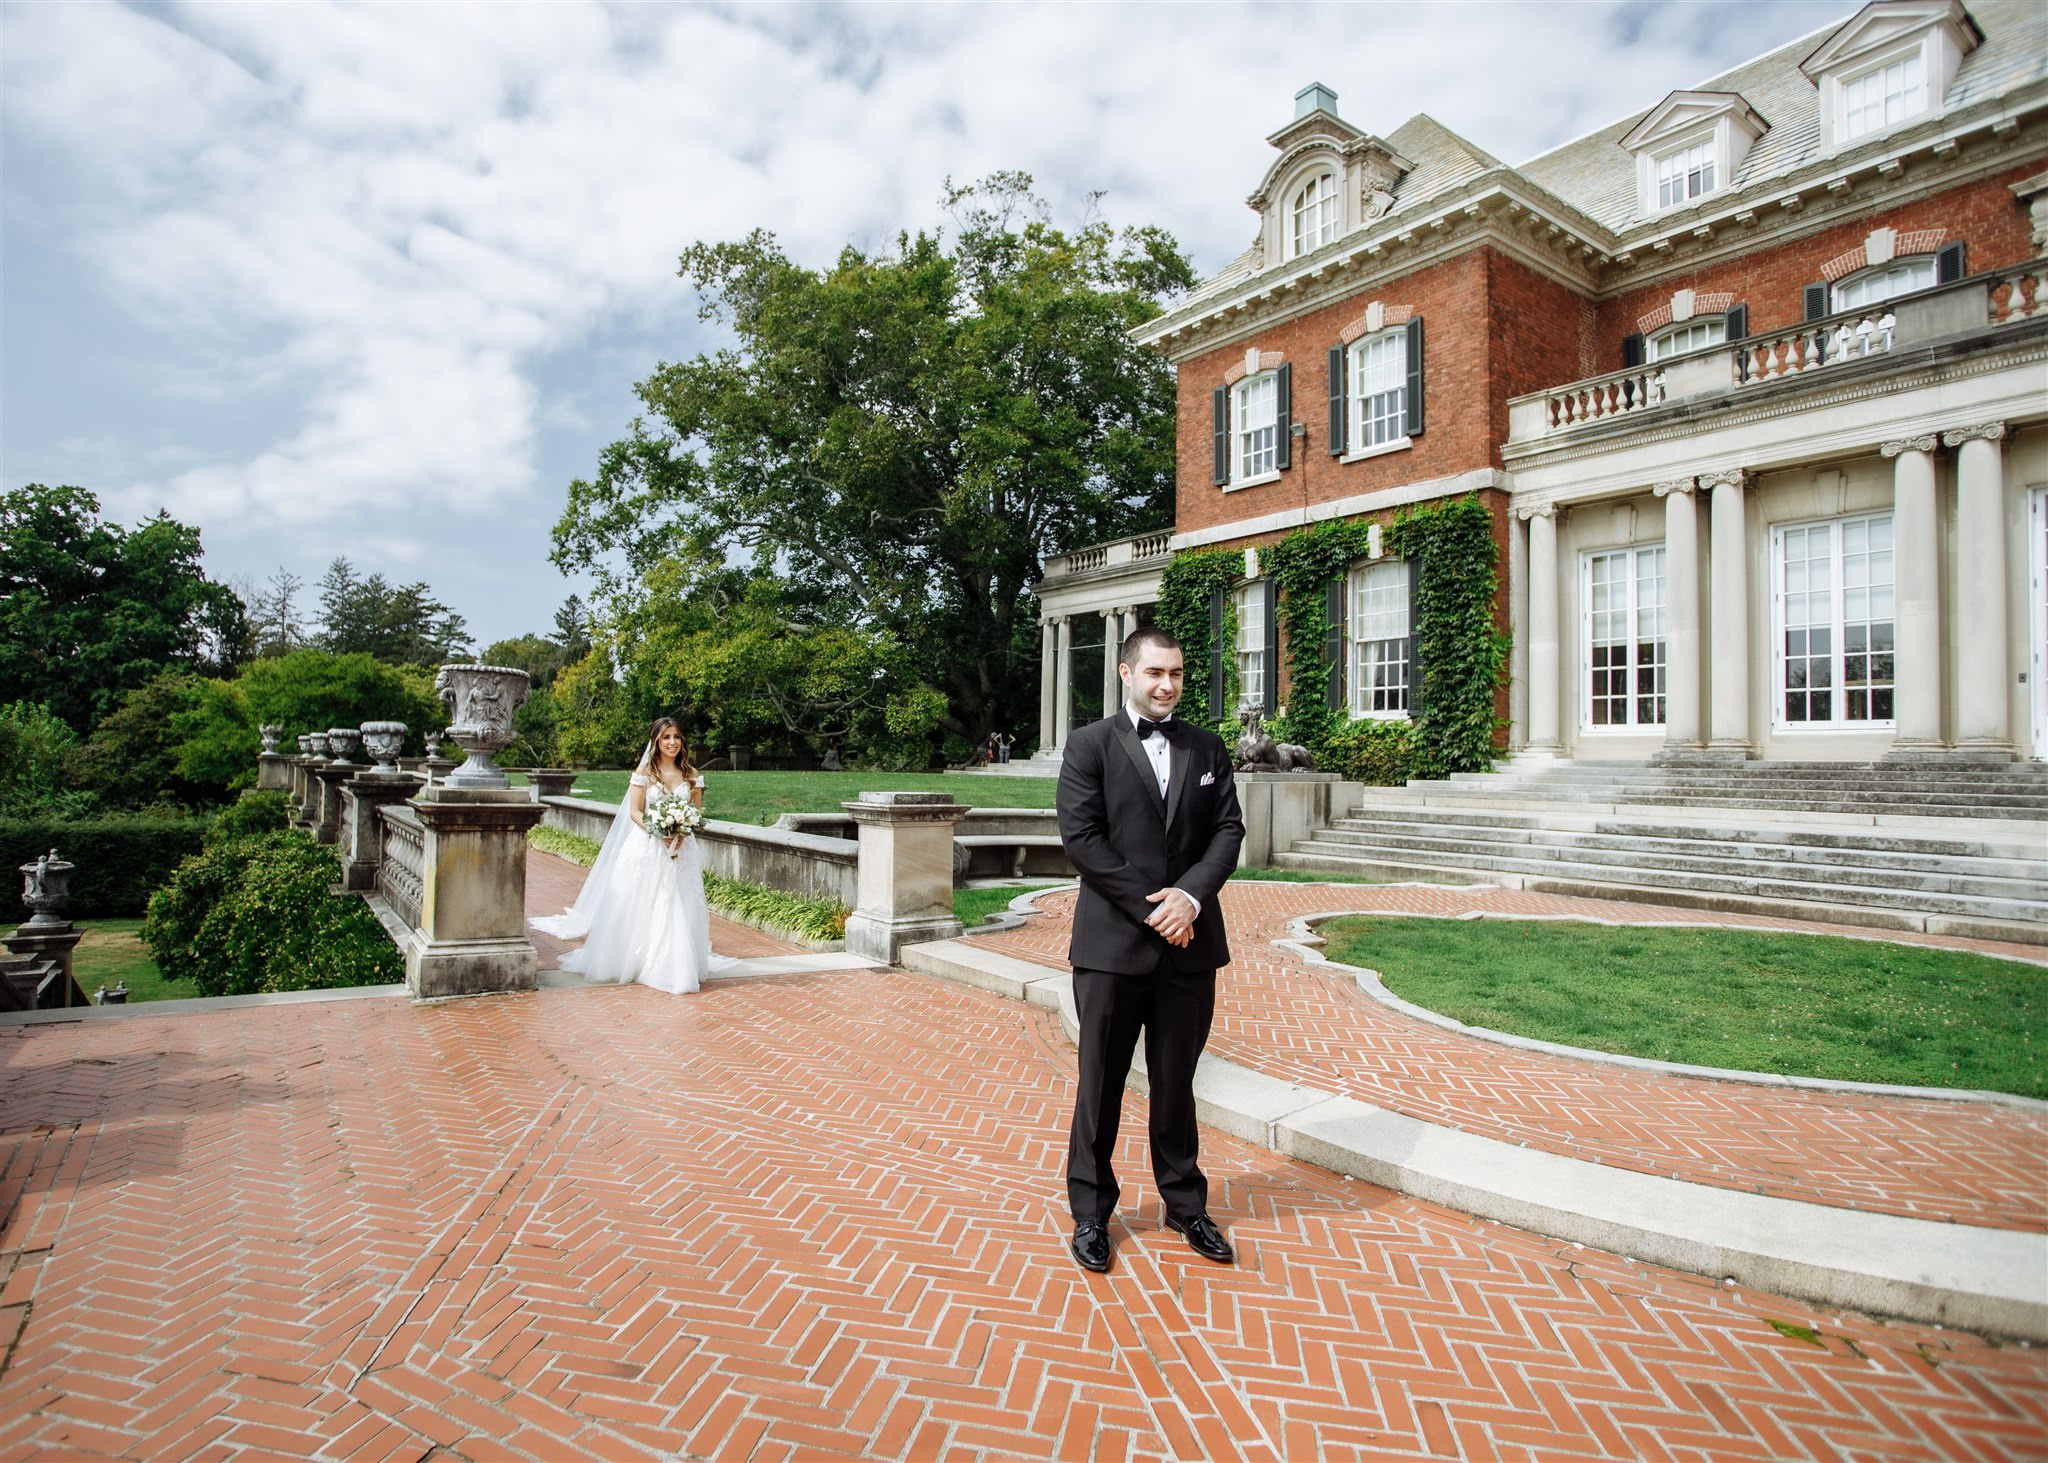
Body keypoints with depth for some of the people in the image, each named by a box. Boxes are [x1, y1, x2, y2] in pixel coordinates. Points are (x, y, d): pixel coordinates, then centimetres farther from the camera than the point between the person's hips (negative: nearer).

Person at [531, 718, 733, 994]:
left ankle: (674, 969, 5)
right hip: (646, 848, -1)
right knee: (639, 907, 1)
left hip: (681, 850, 2)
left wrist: (683, 832, -11)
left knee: (679, 908, -3)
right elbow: (635, 812, -3)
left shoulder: (692, 775, 6)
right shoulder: (644, 772, 0)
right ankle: (630, 963, 16)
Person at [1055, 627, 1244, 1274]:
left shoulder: (1207, 748, 10)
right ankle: (1090, 1212, 25)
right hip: (1113, 942, -3)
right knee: (1101, 1083, 9)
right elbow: (1081, 836, -10)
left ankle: (1185, 1205, 32)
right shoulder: (1090, 745, -1)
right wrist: (1149, 906, -14)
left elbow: (1229, 829, 4)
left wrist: (1190, 895, -12)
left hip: (1190, 941, 3)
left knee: (1177, 1080, 15)